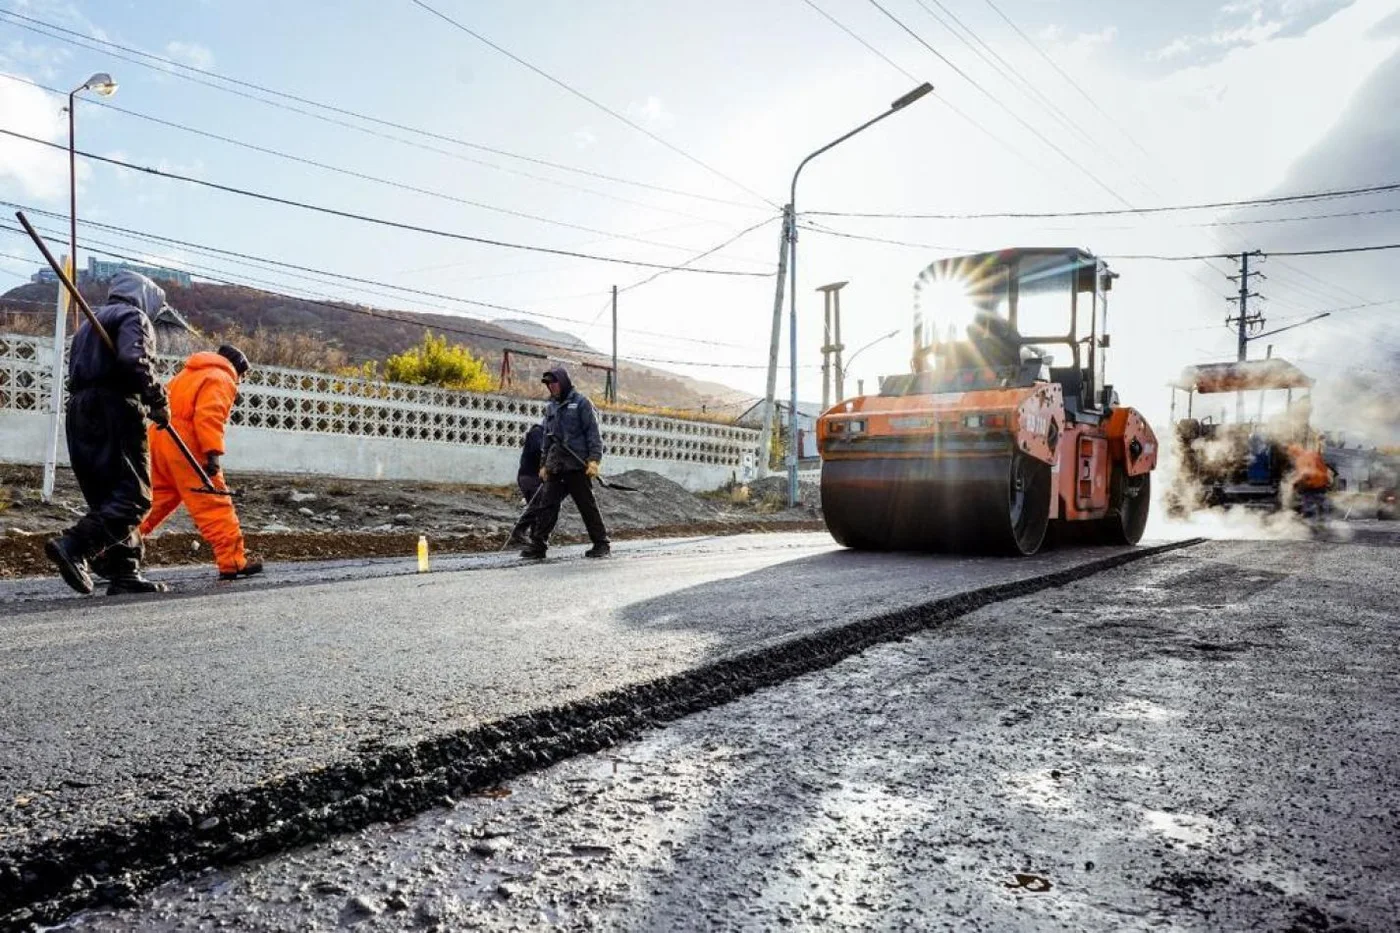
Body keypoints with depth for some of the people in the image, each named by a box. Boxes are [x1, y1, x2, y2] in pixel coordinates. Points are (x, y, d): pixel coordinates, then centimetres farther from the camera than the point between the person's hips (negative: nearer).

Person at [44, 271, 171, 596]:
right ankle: (73, 546, -26)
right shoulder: (133, 316, 2)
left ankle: (124, 574, 5)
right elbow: (134, 360, -18)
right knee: (134, 496, -10)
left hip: (79, 412, 9)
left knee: (107, 496, 8)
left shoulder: (90, 323, 29)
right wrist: (158, 402, -13)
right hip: (115, 410, -9)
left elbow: (77, 372, 24)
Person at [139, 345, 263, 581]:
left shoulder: (188, 374, 28)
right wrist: (213, 453, -24)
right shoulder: (221, 379, -1)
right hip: (185, 445, -9)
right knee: (214, 503, -6)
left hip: (159, 437, 9)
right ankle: (233, 561, -7)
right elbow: (209, 416, -17)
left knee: (155, 500, 16)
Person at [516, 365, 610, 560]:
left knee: (587, 505, 0)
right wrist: (544, 464, 19)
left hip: (577, 465, -6)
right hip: (555, 466, 6)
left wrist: (594, 459, -15)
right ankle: (538, 544, 2)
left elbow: (593, 432, -7)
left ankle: (601, 545, 10)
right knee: (547, 504, -1)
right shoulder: (550, 407, 17)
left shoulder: (580, 403, -2)